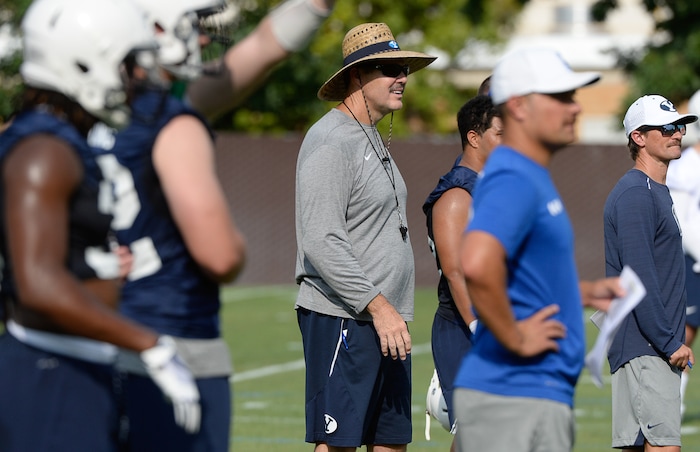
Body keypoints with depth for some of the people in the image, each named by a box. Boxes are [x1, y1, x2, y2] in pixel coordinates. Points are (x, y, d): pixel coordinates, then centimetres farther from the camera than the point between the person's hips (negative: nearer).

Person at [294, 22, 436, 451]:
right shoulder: (331, 140, -12)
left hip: (385, 321, 10)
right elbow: (322, 242, -21)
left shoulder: (373, 140, 20)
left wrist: (394, 312, 20)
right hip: (342, 319, -10)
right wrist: (378, 306, -23)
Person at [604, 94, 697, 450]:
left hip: (659, 348, 10)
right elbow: (639, 279, -19)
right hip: (644, 348, -10)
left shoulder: (658, 193, 20)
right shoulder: (635, 194, -12)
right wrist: (669, 343, -19)